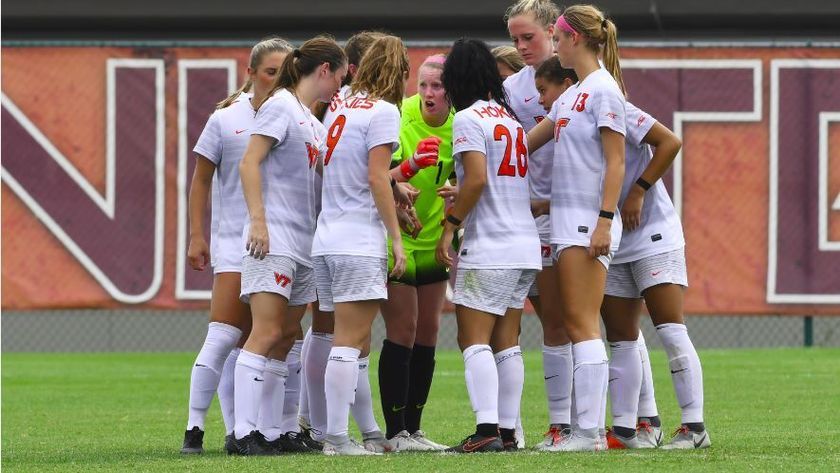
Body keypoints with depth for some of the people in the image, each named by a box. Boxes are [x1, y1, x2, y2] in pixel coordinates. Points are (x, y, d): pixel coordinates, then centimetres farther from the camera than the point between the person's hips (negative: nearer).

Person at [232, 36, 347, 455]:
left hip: (304, 244, 9)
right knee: (266, 334, -13)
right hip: (273, 238, -9)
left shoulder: (314, 123, 21)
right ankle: (245, 432, -16)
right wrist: (257, 220, -20)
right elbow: (249, 163, -12)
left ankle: (272, 432, 9)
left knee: (284, 340, 7)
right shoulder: (280, 106, -5)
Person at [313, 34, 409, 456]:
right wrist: (396, 236, -8)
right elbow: (376, 177, -12)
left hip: (326, 242, 8)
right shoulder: (382, 111, -7)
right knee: (349, 340, -9)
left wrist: (393, 193, 27)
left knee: (353, 341, 11)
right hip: (359, 242, -8)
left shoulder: (342, 109, 15)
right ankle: (336, 437, -13)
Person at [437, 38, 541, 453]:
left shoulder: (468, 118, -8)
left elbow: (477, 178, -18)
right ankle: (507, 431, 8)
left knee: (474, 340, -8)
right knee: (507, 343, 9)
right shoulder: (510, 117, 16)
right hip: (526, 244, 8)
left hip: (488, 247, -8)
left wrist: (451, 225, -11)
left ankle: (487, 429, -18)